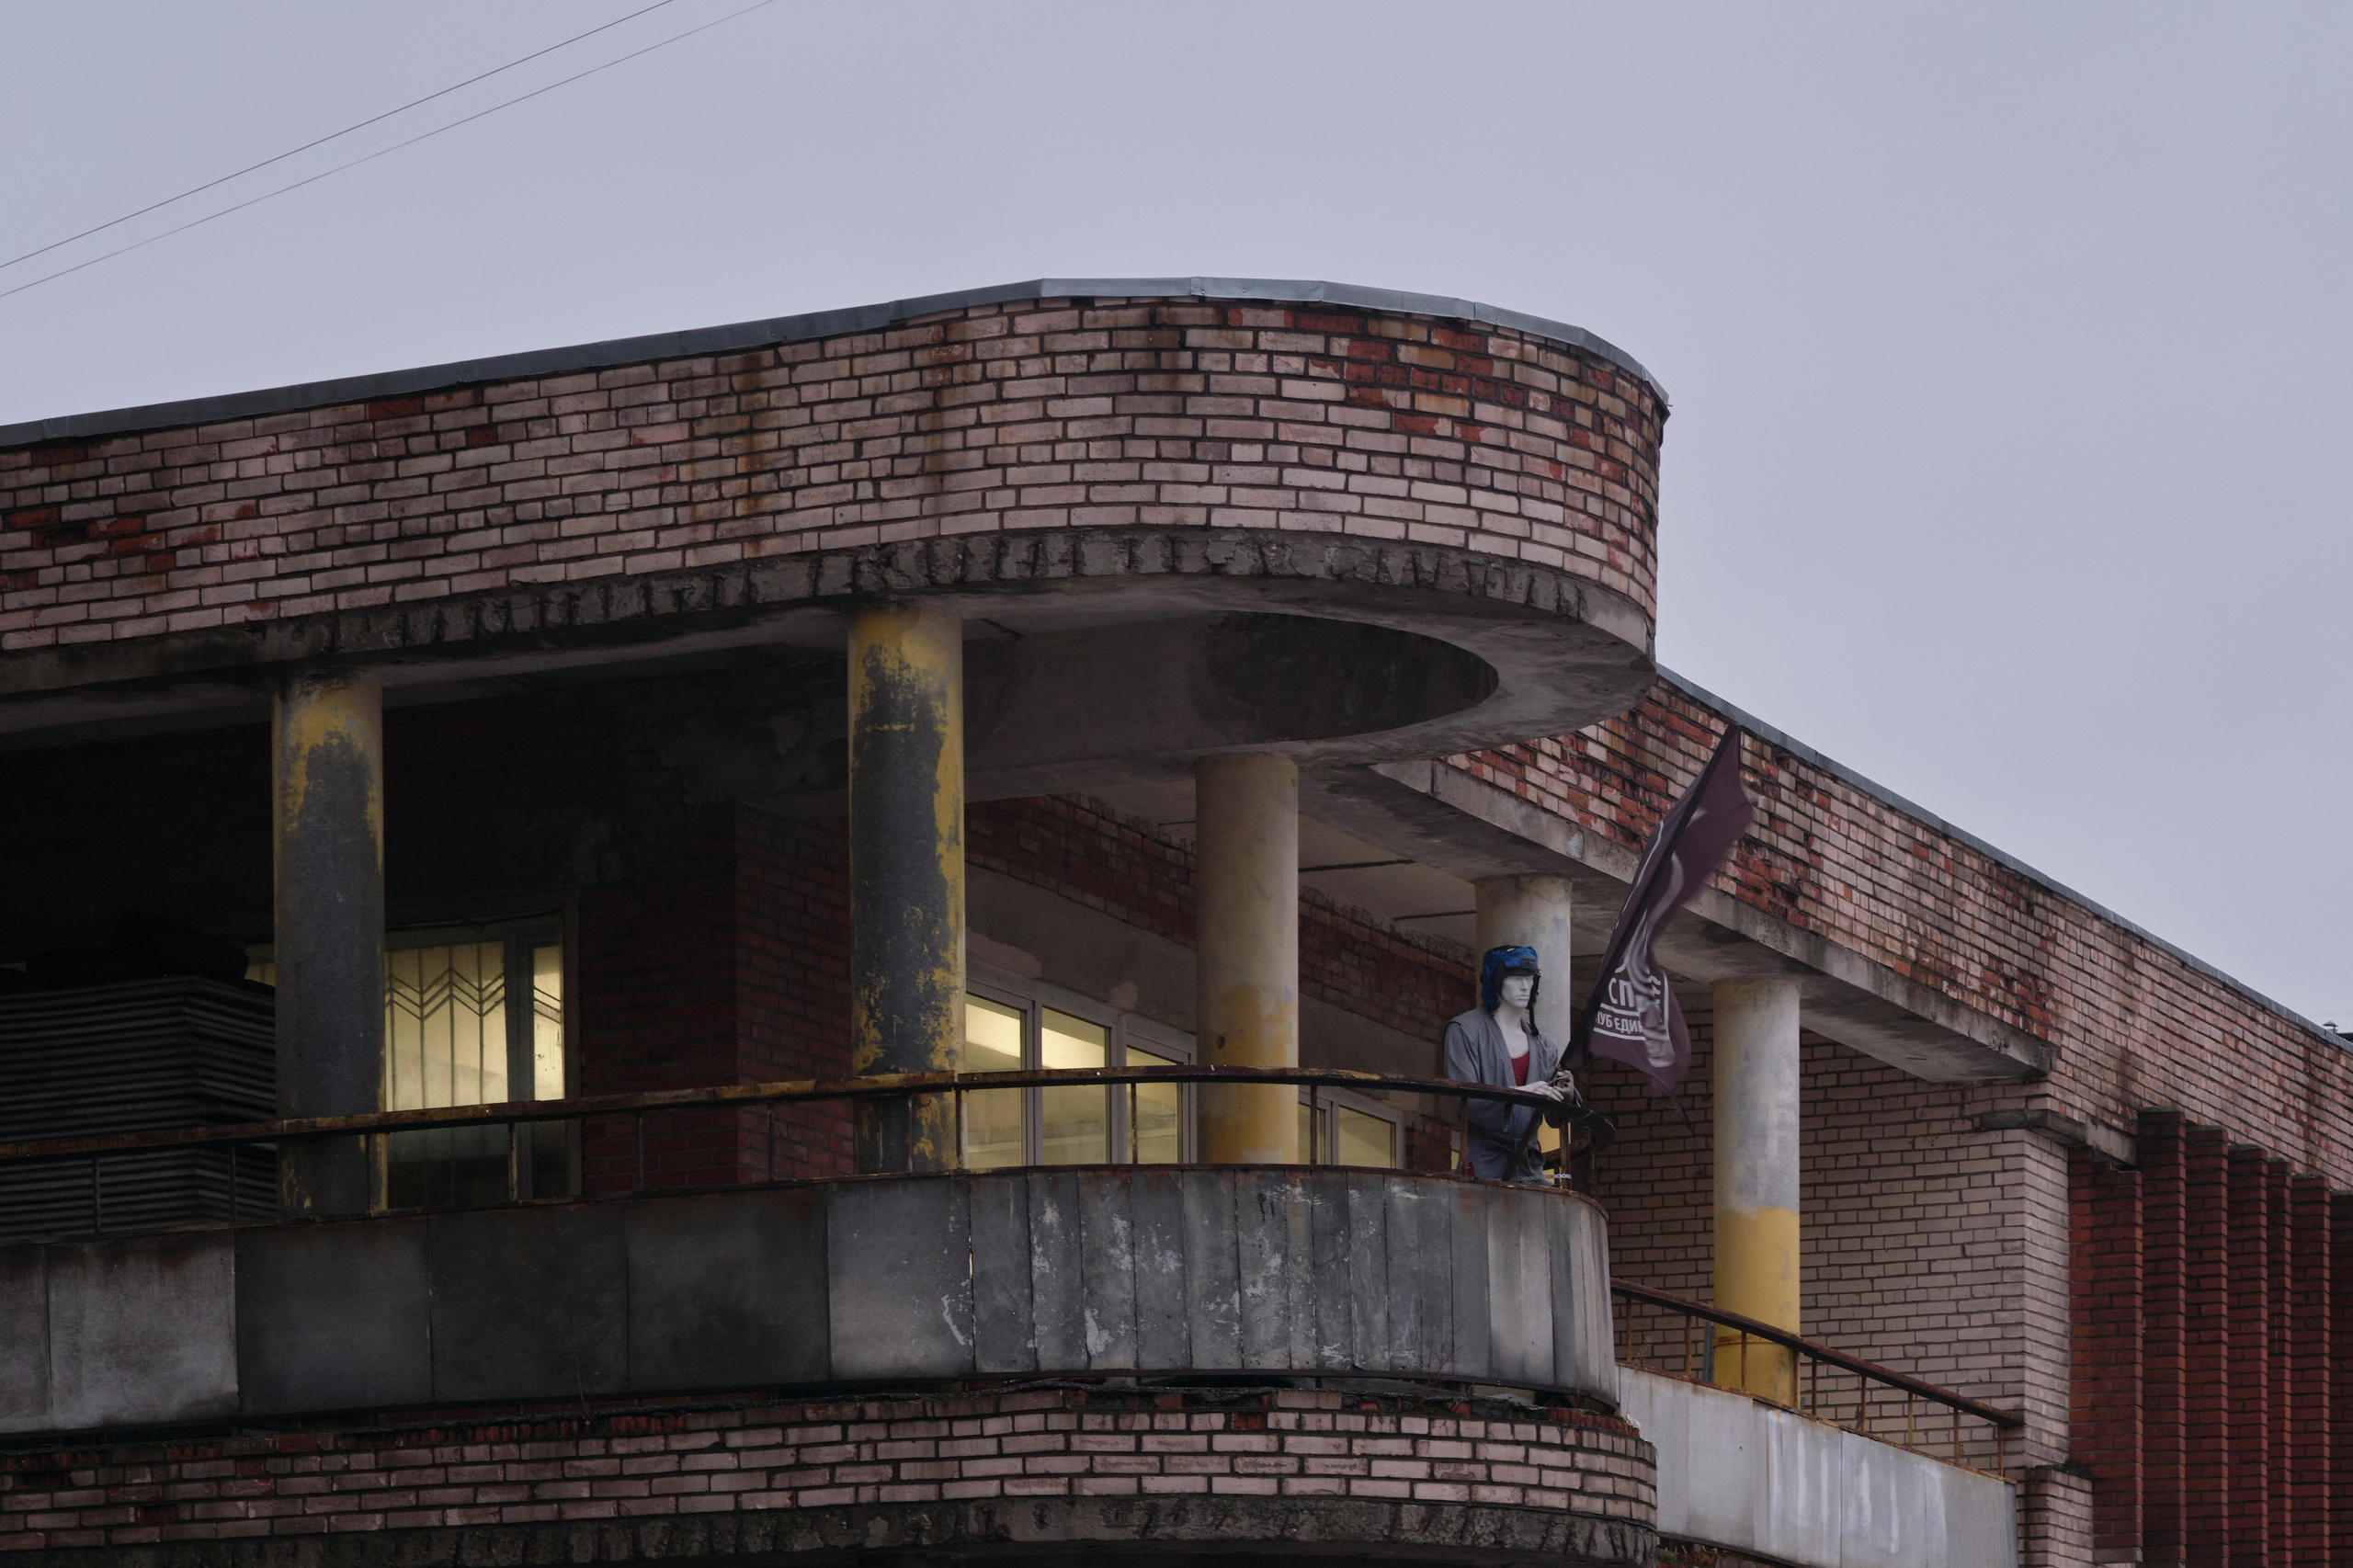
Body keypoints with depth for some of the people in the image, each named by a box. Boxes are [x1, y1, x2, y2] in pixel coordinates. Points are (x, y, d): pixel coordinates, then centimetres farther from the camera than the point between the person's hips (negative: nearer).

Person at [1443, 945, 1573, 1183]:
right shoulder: (1465, 1030, 1)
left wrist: (1565, 1097, -11)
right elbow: (1464, 1101, -11)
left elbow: (1554, 1119, 12)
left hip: (1528, 1166, 5)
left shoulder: (1543, 1044, 15)